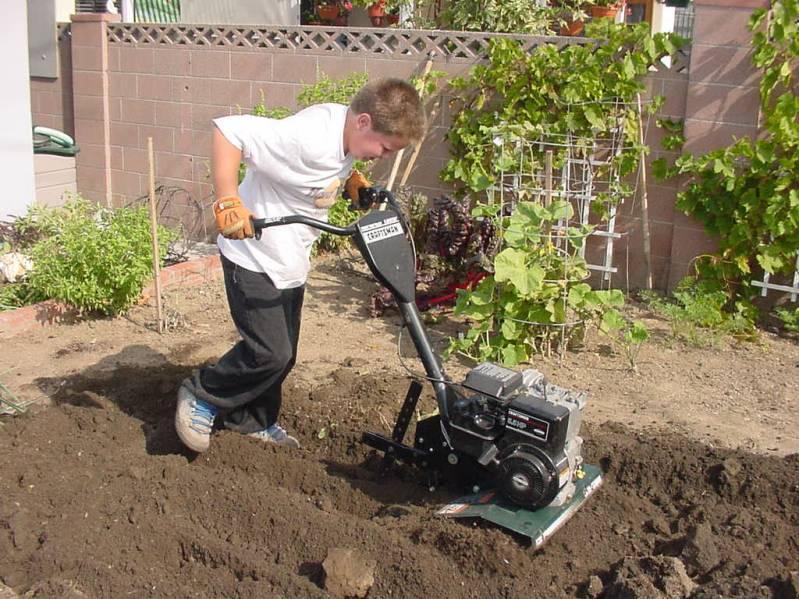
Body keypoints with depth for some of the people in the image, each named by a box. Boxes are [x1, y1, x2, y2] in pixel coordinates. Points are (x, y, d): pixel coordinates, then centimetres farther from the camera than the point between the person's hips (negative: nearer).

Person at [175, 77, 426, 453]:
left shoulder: (346, 132, -3)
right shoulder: (308, 137, -31)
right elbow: (228, 130, -35)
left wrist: (353, 181, 3)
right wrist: (228, 202, -39)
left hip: (291, 262, 9)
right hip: (255, 257, -9)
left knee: (283, 353, 14)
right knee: (270, 352, -9)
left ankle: (253, 420, 34)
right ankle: (200, 396, 14)